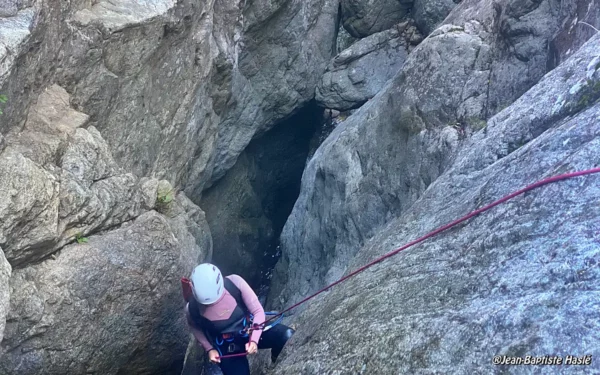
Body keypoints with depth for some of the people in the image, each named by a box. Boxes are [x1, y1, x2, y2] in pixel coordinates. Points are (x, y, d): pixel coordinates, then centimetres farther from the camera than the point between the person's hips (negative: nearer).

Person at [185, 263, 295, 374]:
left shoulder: (235, 282, -28)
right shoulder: (192, 309, -25)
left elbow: (258, 311, -16)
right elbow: (195, 328, 2)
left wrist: (254, 340, -26)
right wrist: (209, 349, -6)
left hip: (252, 330, 1)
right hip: (228, 348, 0)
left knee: (288, 336, -23)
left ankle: (276, 362, 9)